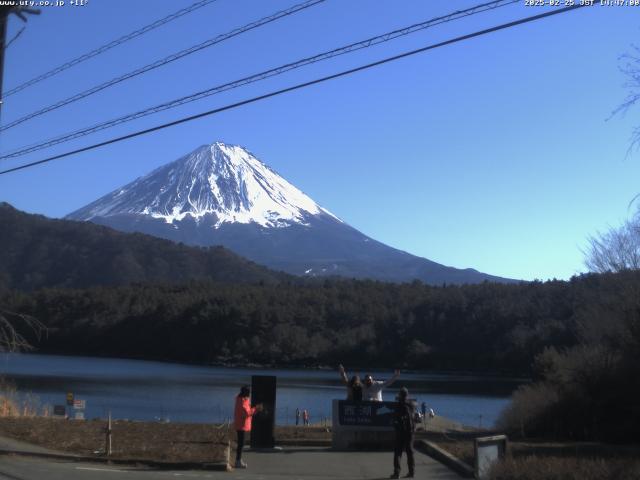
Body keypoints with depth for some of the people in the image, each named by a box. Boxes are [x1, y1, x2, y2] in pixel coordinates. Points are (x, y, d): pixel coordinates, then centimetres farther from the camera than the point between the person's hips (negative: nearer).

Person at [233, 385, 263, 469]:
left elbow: (247, 411, 17)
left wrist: (256, 409, 8)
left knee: (241, 443, 15)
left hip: (241, 425, 10)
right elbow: (247, 413, -24)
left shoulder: (243, 400, 12)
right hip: (241, 425, -10)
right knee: (241, 443, -6)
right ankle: (238, 462, -2)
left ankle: (239, 461, 22)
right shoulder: (242, 402, -20)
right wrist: (256, 408, -14)